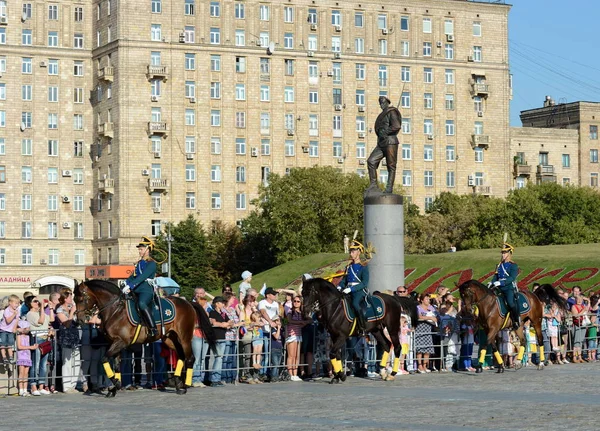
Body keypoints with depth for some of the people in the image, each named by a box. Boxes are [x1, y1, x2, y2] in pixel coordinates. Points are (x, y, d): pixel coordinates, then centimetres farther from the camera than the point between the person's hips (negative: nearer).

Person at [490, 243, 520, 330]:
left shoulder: (513, 266, -2)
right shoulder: (500, 265, 19)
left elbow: (512, 278, -14)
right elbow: (496, 276, 18)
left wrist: (501, 282, -25)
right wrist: (492, 283, -3)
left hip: (510, 288, -7)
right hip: (500, 289, 7)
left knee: (510, 302, -29)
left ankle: (516, 321, -14)